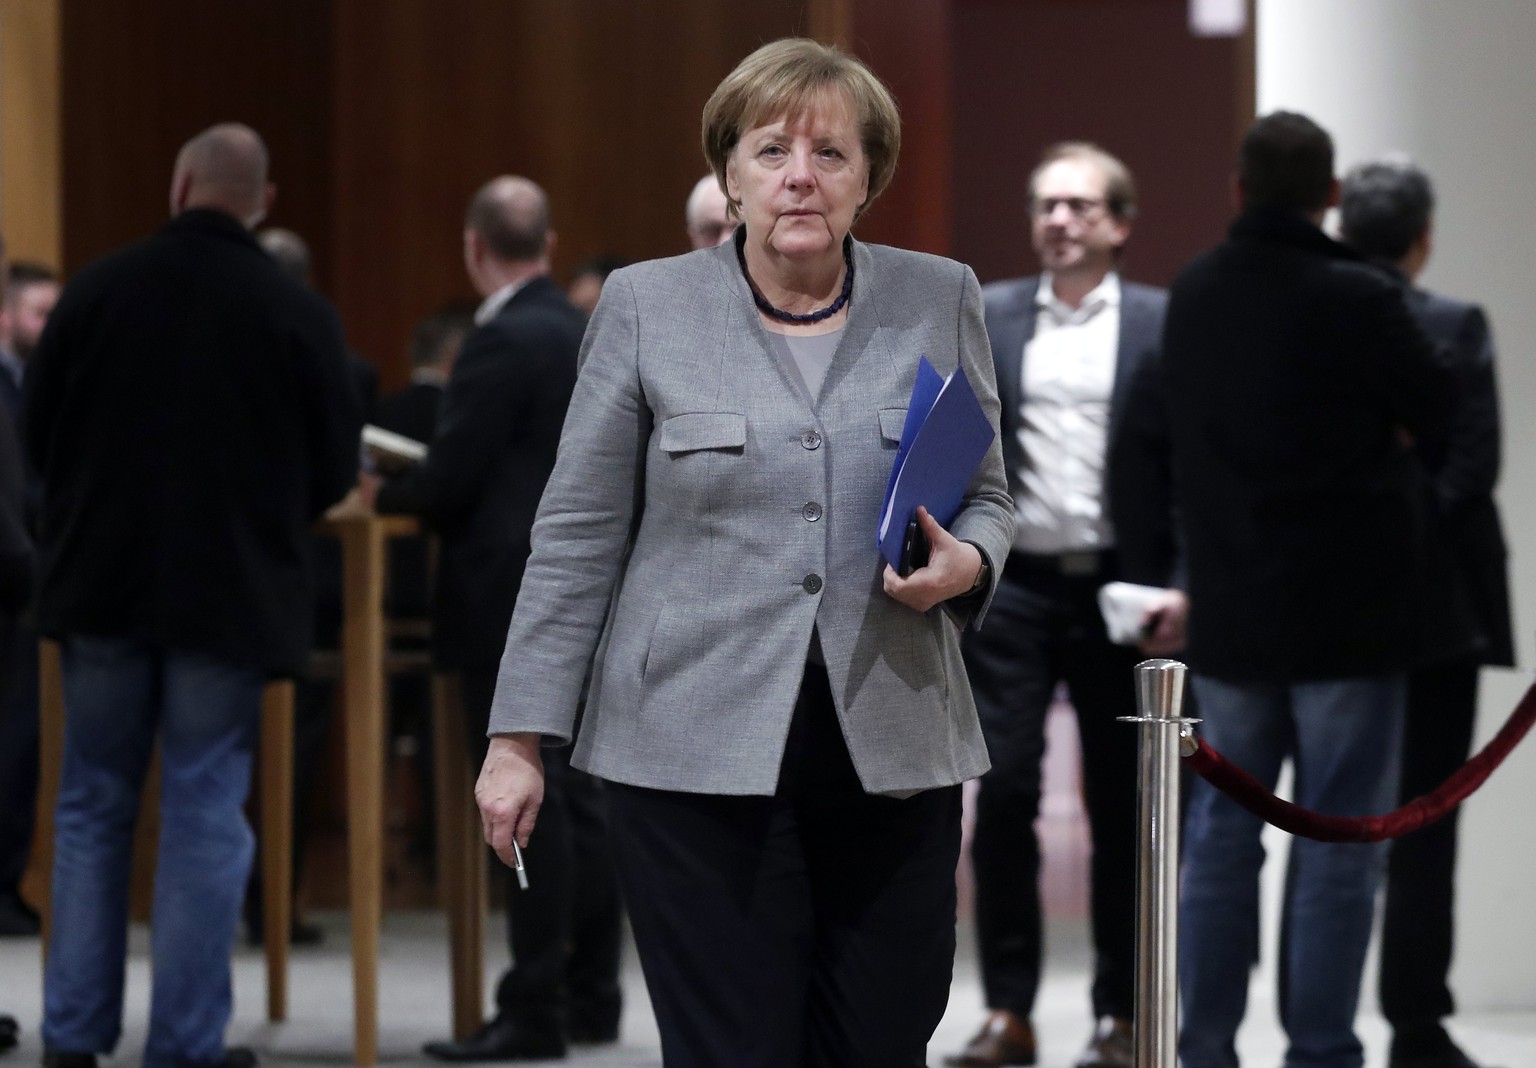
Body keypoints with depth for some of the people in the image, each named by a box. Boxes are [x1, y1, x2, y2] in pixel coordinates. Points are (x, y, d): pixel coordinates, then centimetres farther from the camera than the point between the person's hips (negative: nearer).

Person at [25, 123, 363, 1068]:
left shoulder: (97, 291, -5)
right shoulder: (298, 315, -8)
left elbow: (40, 432, 4)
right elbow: (336, 468, -1)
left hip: (104, 587, 2)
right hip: (233, 592, -2)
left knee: (94, 808, 13)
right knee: (205, 816, 3)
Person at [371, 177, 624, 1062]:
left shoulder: (502, 342, -15)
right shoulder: (585, 333, 11)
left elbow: (450, 479, -16)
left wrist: (378, 495, 3)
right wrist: (421, 489, 22)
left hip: (510, 604, -9)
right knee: (578, 800, 11)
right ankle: (592, 995, 15)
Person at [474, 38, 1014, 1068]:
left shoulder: (941, 301, 6)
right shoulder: (648, 307, 2)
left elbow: (989, 498, 15)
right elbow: (578, 536, 3)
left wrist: (967, 560, -9)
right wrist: (519, 739, 0)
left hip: (894, 752, 2)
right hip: (699, 749, -2)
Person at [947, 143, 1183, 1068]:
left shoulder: (1162, 323, 1)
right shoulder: (987, 317, 7)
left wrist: (1180, 586, -11)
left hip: (1121, 587, -1)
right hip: (1015, 584, 1)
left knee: (1122, 806, 5)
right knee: (1004, 791, -5)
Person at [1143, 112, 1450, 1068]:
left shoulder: (1193, 297, 3)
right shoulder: (1357, 299, -15)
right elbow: (1432, 407, -1)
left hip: (1230, 610, 5)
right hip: (1348, 611, -5)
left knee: (1221, 836, 12)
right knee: (1339, 845, 1)